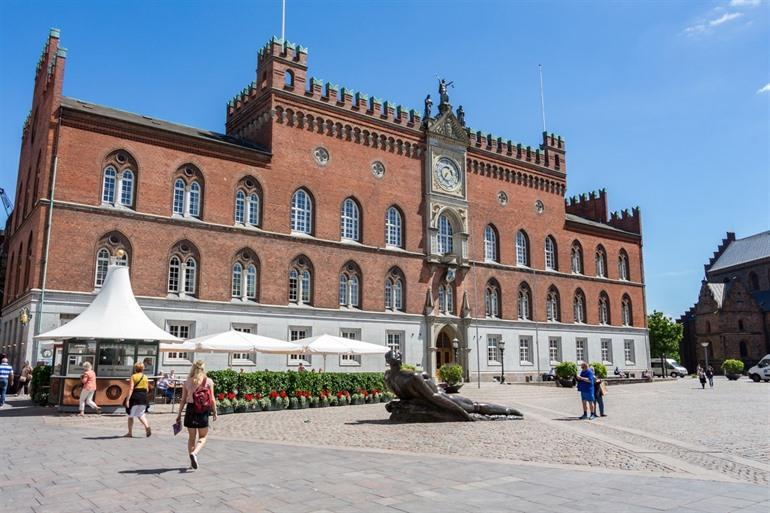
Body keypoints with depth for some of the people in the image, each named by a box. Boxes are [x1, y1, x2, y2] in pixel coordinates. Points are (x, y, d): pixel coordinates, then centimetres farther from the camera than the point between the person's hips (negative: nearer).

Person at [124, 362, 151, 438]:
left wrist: (128, 399, -16)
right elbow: (147, 389, 9)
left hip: (135, 397, -4)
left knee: (131, 415, 10)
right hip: (144, 397, 4)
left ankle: (130, 433, 13)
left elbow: (131, 388, -14)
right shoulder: (145, 377, 9)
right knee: (140, 414, 17)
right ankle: (147, 427, -5)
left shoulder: (133, 376, -5)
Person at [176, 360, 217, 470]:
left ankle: (192, 461, 23)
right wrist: (215, 412, 5)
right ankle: (195, 453, -15)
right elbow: (212, 399, -5)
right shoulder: (208, 381, -5)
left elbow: (183, 400, 2)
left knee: (191, 437, 17)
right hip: (203, 412, -2)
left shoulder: (187, 382, 1)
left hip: (190, 410, 3)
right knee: (203, 437, 11)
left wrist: (179, 414, 10)